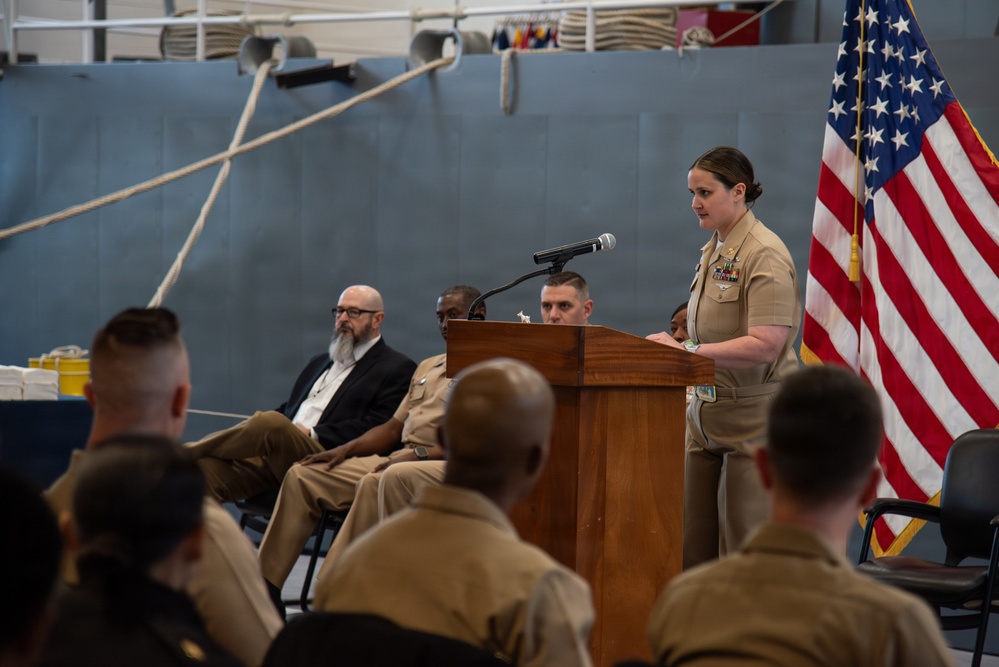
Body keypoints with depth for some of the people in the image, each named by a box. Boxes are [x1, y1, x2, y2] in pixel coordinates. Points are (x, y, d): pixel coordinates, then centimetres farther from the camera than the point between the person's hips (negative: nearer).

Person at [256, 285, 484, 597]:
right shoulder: (427, 367, 28)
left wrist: (419, 453, -20)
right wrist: (343, 451, 10)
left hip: (447, 466, -9)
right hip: (398, 459, 9)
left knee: (375, 483, -37)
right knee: (303, 474, -3)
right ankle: (266, 582, -6)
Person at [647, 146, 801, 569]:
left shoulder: (765, 256, -13)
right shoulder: (712, 251, 14)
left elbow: (765, 345, -23)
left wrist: (686, 351, -23)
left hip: (754, 413, -8)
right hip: (706, 414, 8)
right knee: (690, 547, 5)